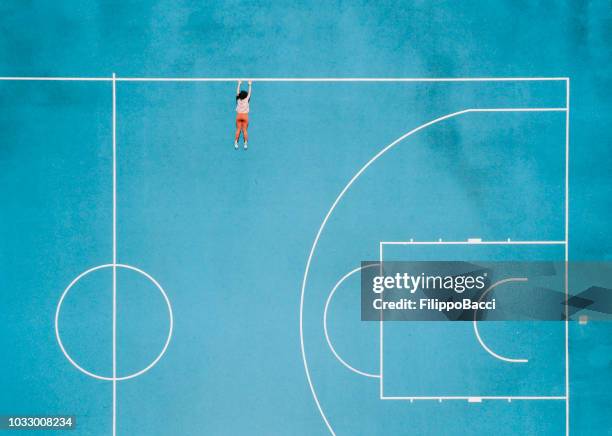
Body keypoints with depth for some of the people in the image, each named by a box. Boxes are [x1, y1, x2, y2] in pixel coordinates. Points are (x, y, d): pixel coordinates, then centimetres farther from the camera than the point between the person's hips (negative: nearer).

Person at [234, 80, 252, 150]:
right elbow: (249, 93, 5)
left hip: (238, 116, 2)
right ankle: (245, 143, -6)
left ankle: (236, 143, -4)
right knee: (245, 130, -1)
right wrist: (249, 85, 15)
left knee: (238, 130, 3)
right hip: (245, 116, -2)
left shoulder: (238, 100, -1)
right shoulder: (246, 100, -6)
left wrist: (239, 84, 21)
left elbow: (237, 92, 11)